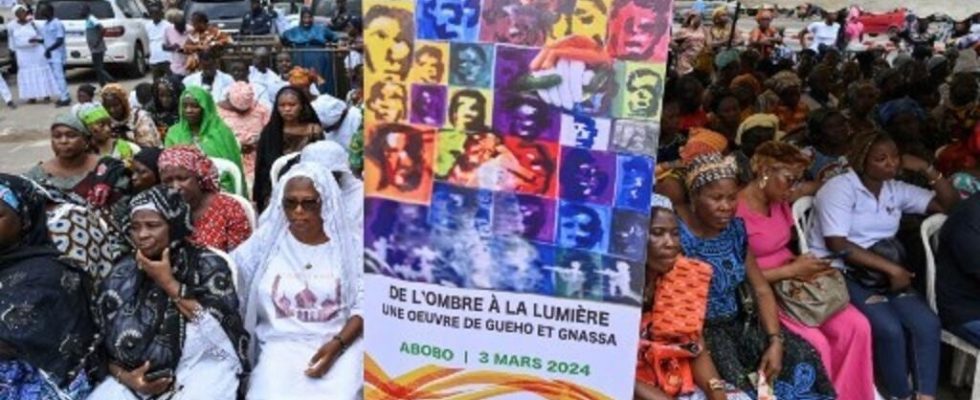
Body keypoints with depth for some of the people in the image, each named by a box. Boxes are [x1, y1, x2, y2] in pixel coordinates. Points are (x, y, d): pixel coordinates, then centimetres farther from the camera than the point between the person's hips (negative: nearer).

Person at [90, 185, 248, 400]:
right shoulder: (121, 275, 7)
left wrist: (168, 283, -10)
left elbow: (218, 327, -14)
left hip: (202, 367, -3)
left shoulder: (207, 264, -2)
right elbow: (108, 345, 10)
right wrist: (124, 376, -10)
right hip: (142, 375, 3)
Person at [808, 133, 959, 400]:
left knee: (928, 324, -17)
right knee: (890, 328, -26)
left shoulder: (896, 190, 9)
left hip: (881, 274, 6)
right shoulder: (839, 188, -11)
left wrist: (926, 169, -1)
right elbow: (836, 244, -20)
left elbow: (951, 205, 11)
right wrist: (891, 268, -20)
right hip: (838, 274, -6)